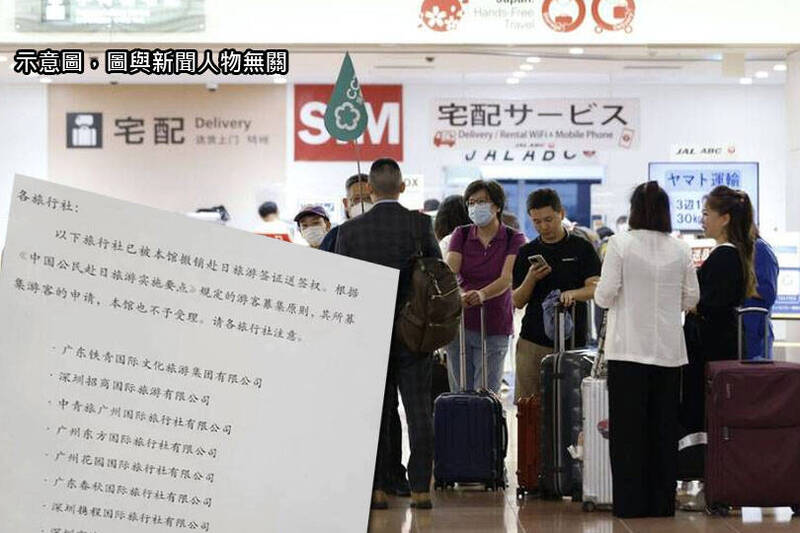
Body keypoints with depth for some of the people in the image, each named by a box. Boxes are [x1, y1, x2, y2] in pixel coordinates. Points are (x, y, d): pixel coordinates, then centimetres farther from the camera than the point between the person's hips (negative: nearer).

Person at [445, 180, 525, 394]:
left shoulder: (513, 239, -1)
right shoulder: (461, 235, 7)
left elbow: (507, 279, -16)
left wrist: (482, 295, -36)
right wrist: (458, 295, -31)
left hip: (494, 328, -3)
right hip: (460, 325, 3)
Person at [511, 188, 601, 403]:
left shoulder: (582, 248, 4)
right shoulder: (526, 253, 12)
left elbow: (595, 289, -6)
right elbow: (518, 302, 9)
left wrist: (572, 293, -27)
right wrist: (531, 279, -10)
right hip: (532, 342, 2)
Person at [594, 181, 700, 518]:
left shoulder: (620, 244, -7)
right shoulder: (680, 250, 2)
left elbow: (605, 296, -8)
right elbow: (691, 299, 8)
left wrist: (599, 292, 14)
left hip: (629, 349, -3)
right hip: (668, 350, 3)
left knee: (628, 429, 3)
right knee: (664, 427, 9)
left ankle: (631, 503, 3)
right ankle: (662, 501, 12)